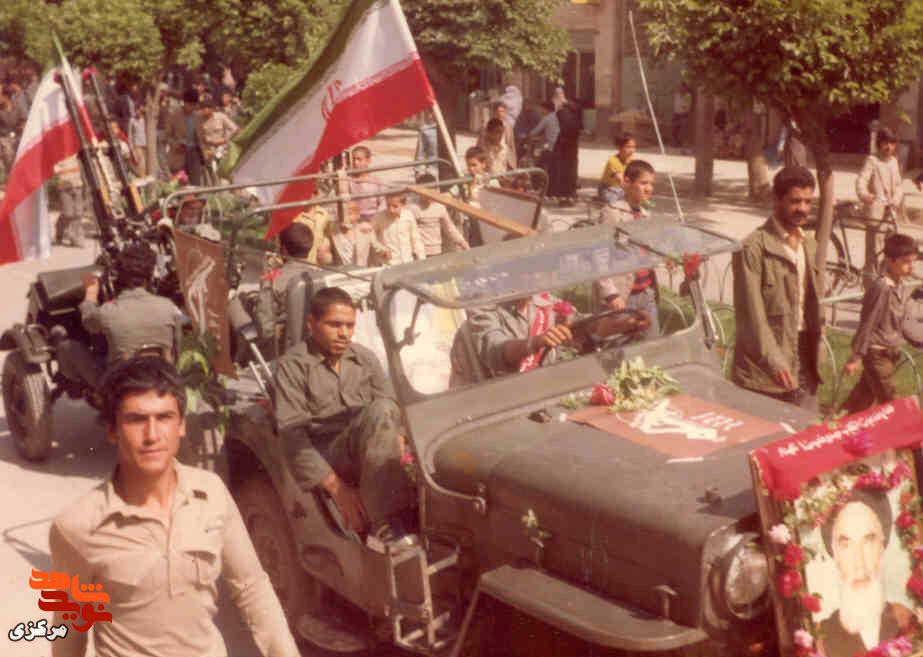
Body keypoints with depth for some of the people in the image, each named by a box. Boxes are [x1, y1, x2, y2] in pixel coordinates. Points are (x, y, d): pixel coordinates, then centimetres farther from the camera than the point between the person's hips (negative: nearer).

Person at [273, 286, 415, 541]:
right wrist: (337, 488, -18)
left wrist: (397, 447, -9)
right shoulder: (292, 365, -1)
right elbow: (292, 435, -9)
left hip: (372, 454, 5)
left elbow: (393, 411, 14)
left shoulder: (365, 358, 15)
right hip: (327, 457, -5)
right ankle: (387, 524, -37)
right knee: (378, 412, -30)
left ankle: (386, 522, -31)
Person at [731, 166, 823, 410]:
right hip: (763, 370, -7)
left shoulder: (810, 246, 14)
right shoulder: (753, 247, -12)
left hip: (804, 365, 7)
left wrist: (817, 350, 15)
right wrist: (774, 361, -22)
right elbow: (752, 314, -17)